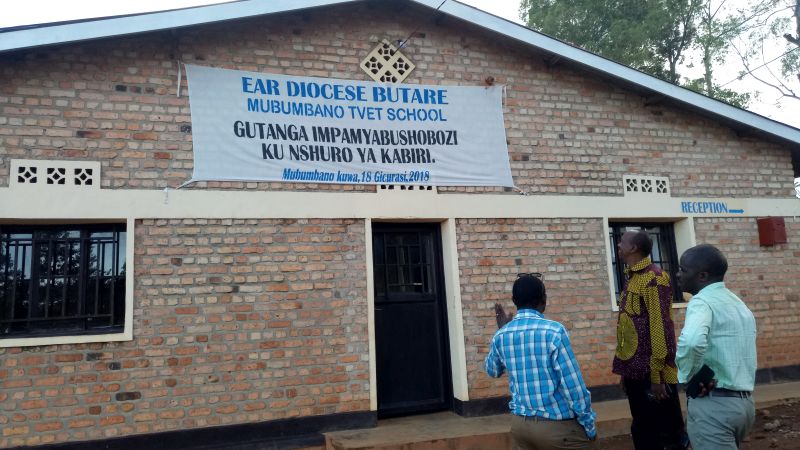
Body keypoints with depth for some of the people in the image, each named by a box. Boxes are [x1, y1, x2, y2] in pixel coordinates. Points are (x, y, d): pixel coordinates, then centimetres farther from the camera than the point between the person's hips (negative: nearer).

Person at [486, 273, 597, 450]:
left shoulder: (500, 336, -1)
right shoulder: (554, 331, -17)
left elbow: (493, 371, 19)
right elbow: (574, 387, -16)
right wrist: (590, 427, -3)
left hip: (520, 424, 5)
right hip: (557, 426, -5)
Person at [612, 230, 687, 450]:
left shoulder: (653, 279, -12)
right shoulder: (631, 279, 13)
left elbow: (661, 329, -17)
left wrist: (657, 376, -17)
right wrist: (625, 371, 16)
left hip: (651, 373, -8)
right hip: (636, 371, 8)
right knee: (642, 432, 15)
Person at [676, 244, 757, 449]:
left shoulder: (702, 301, -15)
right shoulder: (739, 304, 16)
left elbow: (691, 341, -35)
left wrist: (689, 377, -20)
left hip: (713, 403, -10)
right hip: (744, 402, 10)